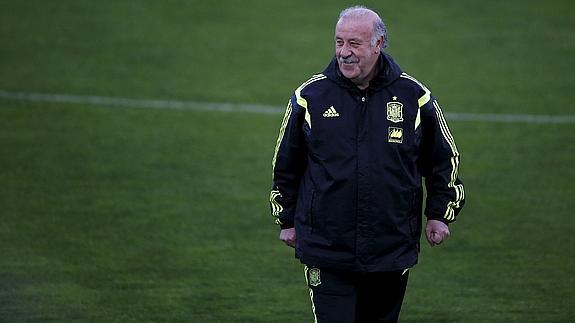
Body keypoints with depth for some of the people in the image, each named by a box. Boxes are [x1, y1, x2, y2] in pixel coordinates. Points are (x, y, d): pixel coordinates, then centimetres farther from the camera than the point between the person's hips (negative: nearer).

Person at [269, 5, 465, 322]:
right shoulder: (310, 96, -1)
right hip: (325, 250, -1)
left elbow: (444, 159, 13)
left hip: (393, 248, 1)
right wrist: (287, 220, 12)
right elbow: (286, 163, 11)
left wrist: (439, 213, 9)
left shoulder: (414, 96, 0)